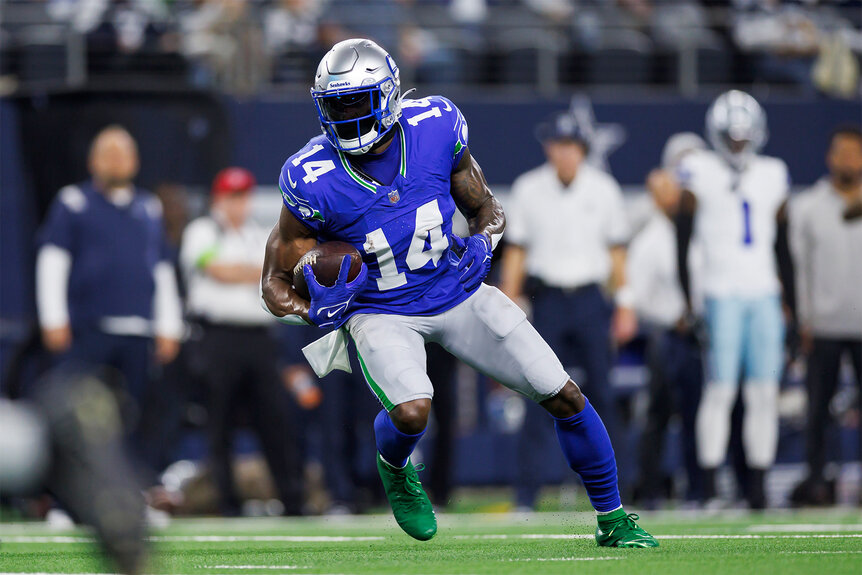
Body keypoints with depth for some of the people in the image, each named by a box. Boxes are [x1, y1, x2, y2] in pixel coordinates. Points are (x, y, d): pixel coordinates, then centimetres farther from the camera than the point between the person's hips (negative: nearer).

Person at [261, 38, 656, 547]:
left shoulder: (435, 127, -13)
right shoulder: (314, 180, -20)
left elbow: (486, 209, 3)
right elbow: (277, 281, -10)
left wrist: (484, 241, -20)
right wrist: (311, 308, -31)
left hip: (457, 291, 3)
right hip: (382, 311, -3)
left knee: (564, 395, -1)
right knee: (412, 412, -31)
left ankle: (613, 518, 20)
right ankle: (394, 469, 8)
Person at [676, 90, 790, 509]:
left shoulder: (772, 173, 13)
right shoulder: (700, 171, -1)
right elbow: (682, 238, -1)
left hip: (764, 295, 4)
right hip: (722, 293, -4)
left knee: (765, 393, 1)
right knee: (720, 390, -8)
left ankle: (757, 487, 6)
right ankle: (709, 487, -4)